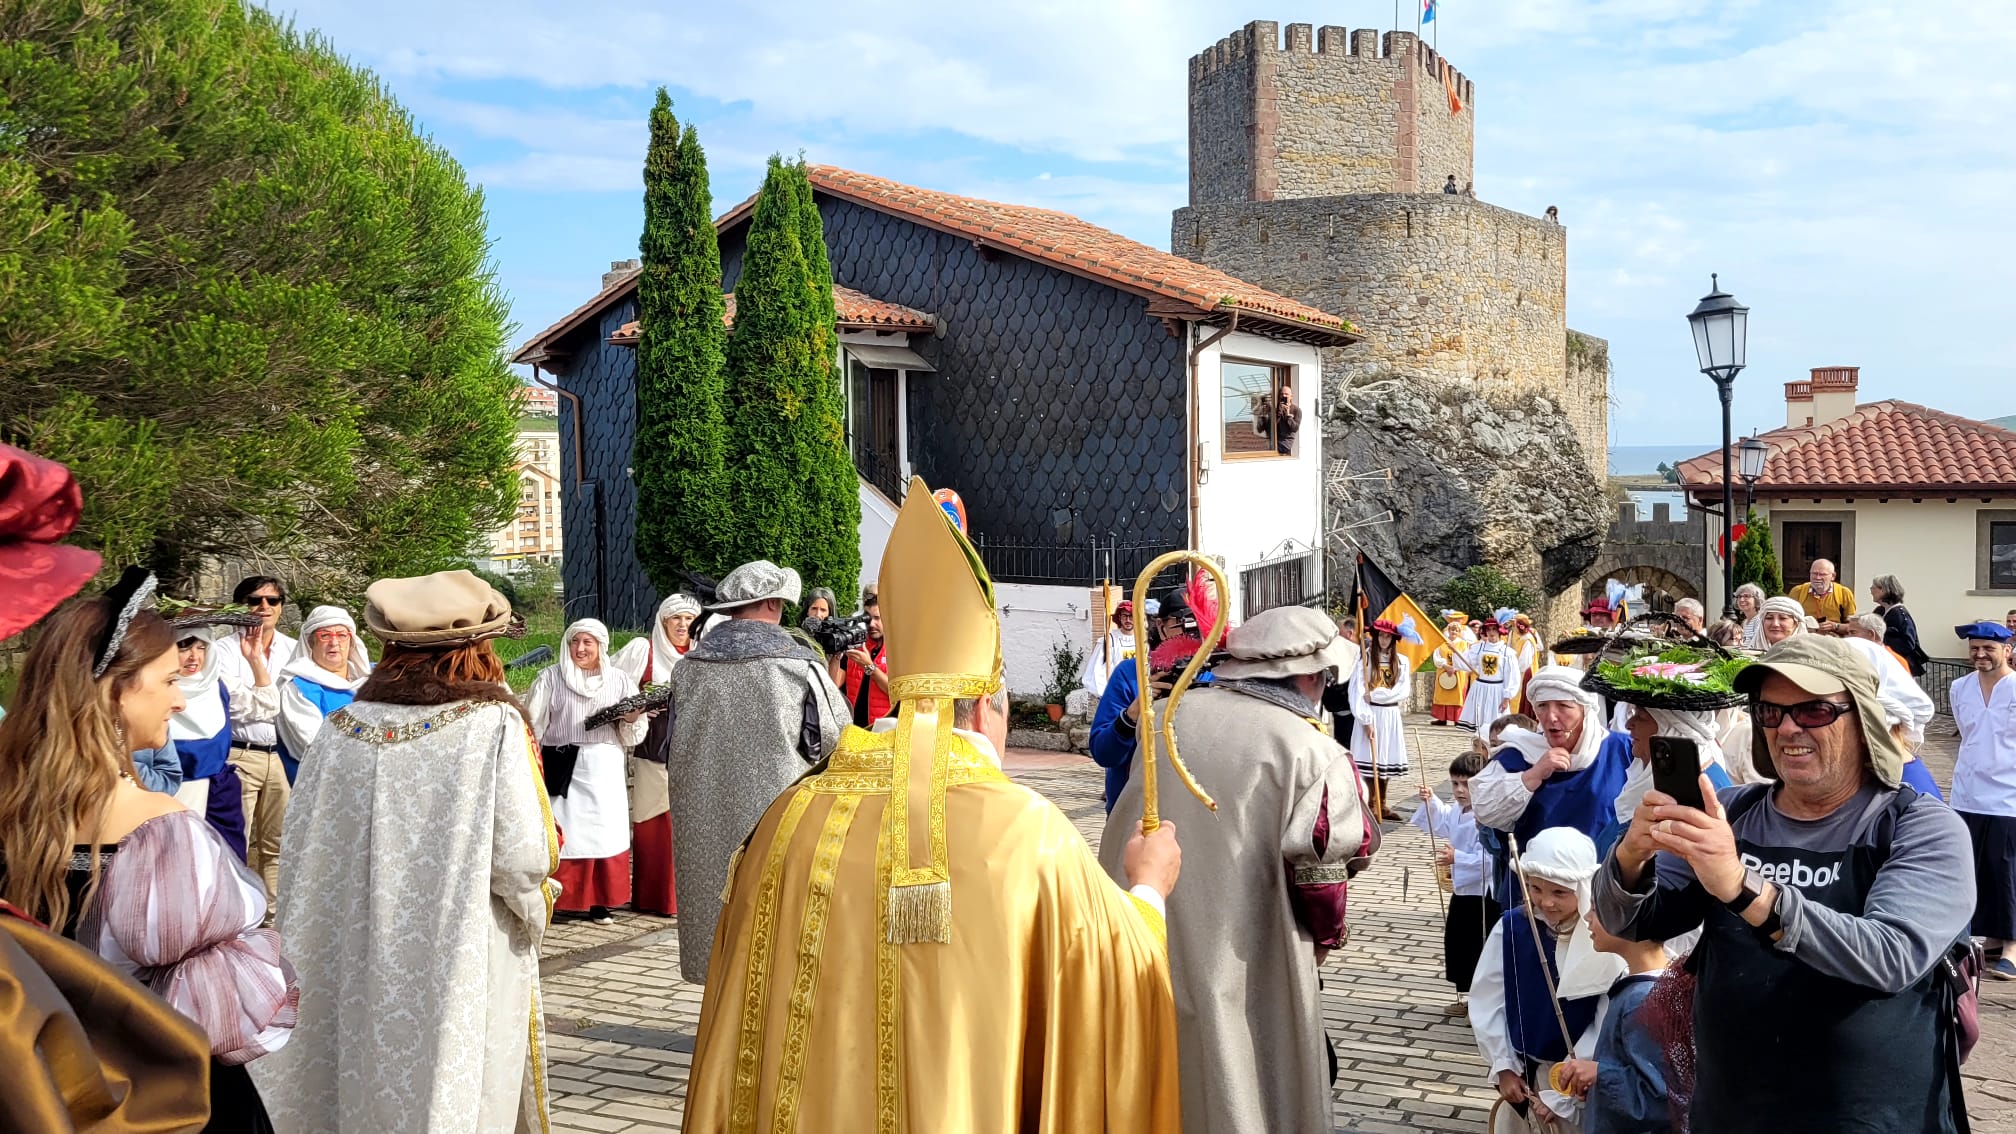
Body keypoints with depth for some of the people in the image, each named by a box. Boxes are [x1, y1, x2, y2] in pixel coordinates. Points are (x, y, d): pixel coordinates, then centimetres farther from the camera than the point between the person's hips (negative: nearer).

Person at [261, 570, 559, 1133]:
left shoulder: (342, 732, -2)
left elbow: (299, 851, 1)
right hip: (462, 970, -3)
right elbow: (523, 858, -16)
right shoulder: (493, 726, -13)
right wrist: (531, 905, 4)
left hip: (361, 968, 4)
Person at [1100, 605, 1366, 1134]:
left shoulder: (1171, 716, 2)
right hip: (1242, 967, -5)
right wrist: (1325, 936, 6)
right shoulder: (1311, 753, -14)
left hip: (1143, 941, 5)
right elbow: (1321, 867, -11)